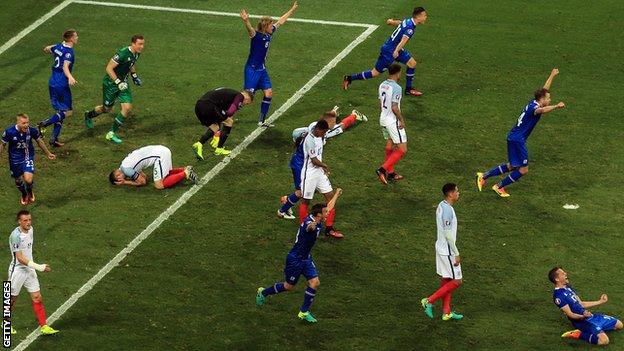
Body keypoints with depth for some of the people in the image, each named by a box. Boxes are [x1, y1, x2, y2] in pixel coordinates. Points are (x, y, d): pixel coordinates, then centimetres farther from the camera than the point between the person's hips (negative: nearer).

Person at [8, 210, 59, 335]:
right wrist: (38, 267, -28)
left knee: (37, 298, 2)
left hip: (29, 269, 7)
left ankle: (43, 326, 5)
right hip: (17, 270, -7)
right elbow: (20, 258, -25)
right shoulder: (16, 235, -24)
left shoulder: (30, 229, 2)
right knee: (12, 299, 8)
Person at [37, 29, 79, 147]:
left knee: (60, 111, 15)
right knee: (68, 112, 1)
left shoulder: (58, 46, 7)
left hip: (52, 83, 8)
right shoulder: (69, 51, -16)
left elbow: (46, 49, 27)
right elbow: (65, 67, -32)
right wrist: (70, 77, -50)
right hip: (62, 85, -8)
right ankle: (44, 124, -16)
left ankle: (54, 139, 12)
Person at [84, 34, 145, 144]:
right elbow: (109, 68, -26)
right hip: (111, 83, -7)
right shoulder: (123, 53, -29)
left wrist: (134, 76, 8)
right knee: (107, 109, 9)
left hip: (123, 83, 7)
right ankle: (89, 115, 41)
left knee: (127, 108, -7)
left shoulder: (137, 54, -3)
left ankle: (112, 132, 6)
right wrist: (118, 82, -29)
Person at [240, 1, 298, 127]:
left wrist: (292, 10, 27)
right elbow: (250, 29, -41)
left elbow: (280, 21, 18)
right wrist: (246, 21, -64)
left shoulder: (269, 34, 4)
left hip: (262, 69, 8)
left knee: (268, 93, 5)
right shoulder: (256, 35, -18)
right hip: (252, 69, -8)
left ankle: (261, 121, 15)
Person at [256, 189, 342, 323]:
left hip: (306, 258, 8)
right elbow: (309, 227, -59)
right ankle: (264, 292, 34)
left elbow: (329, 206, 17)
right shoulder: (309, 222, -30)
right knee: (289, 286, 8)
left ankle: (304, 312, 7)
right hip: (295, 259, -8)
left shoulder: (318, 221, -3)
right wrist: (312, 226, -84)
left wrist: (337, 194, 33)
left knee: (314, 282, -5)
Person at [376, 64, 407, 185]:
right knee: (402, 150, -3)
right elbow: (394, 108, -24)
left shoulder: (382, 85, 5)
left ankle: (390, 173, 28)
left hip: (383, 119, 9)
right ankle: (382, 170, -12)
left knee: (390, 146, 21)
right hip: (393, 122, -9)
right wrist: (401, 120, -12)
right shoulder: (396, 88, -21)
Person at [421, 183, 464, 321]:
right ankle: (430, 301, 0)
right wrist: (457, 254, -19)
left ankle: (446, 312, 20)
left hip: (442, 248, 10)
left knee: (446, 280, 14)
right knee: (456, 281, -2)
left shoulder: (442, 205, 7)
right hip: (448, 251, -10)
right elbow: (448, 234, -24)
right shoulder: (448, 210, -23)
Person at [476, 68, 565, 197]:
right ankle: (499, 186, 9)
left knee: (512, 166, 19)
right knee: (523, 169, -2)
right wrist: (556, 107, -63)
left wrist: (552, 76, 36)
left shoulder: (534, 103, 7)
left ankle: (484, 176, 23)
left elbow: (545, 89, 26)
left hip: (514, 137, 10)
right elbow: (542, 110, -47)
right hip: (517, 140, -10)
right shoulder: (533, 107, -20)